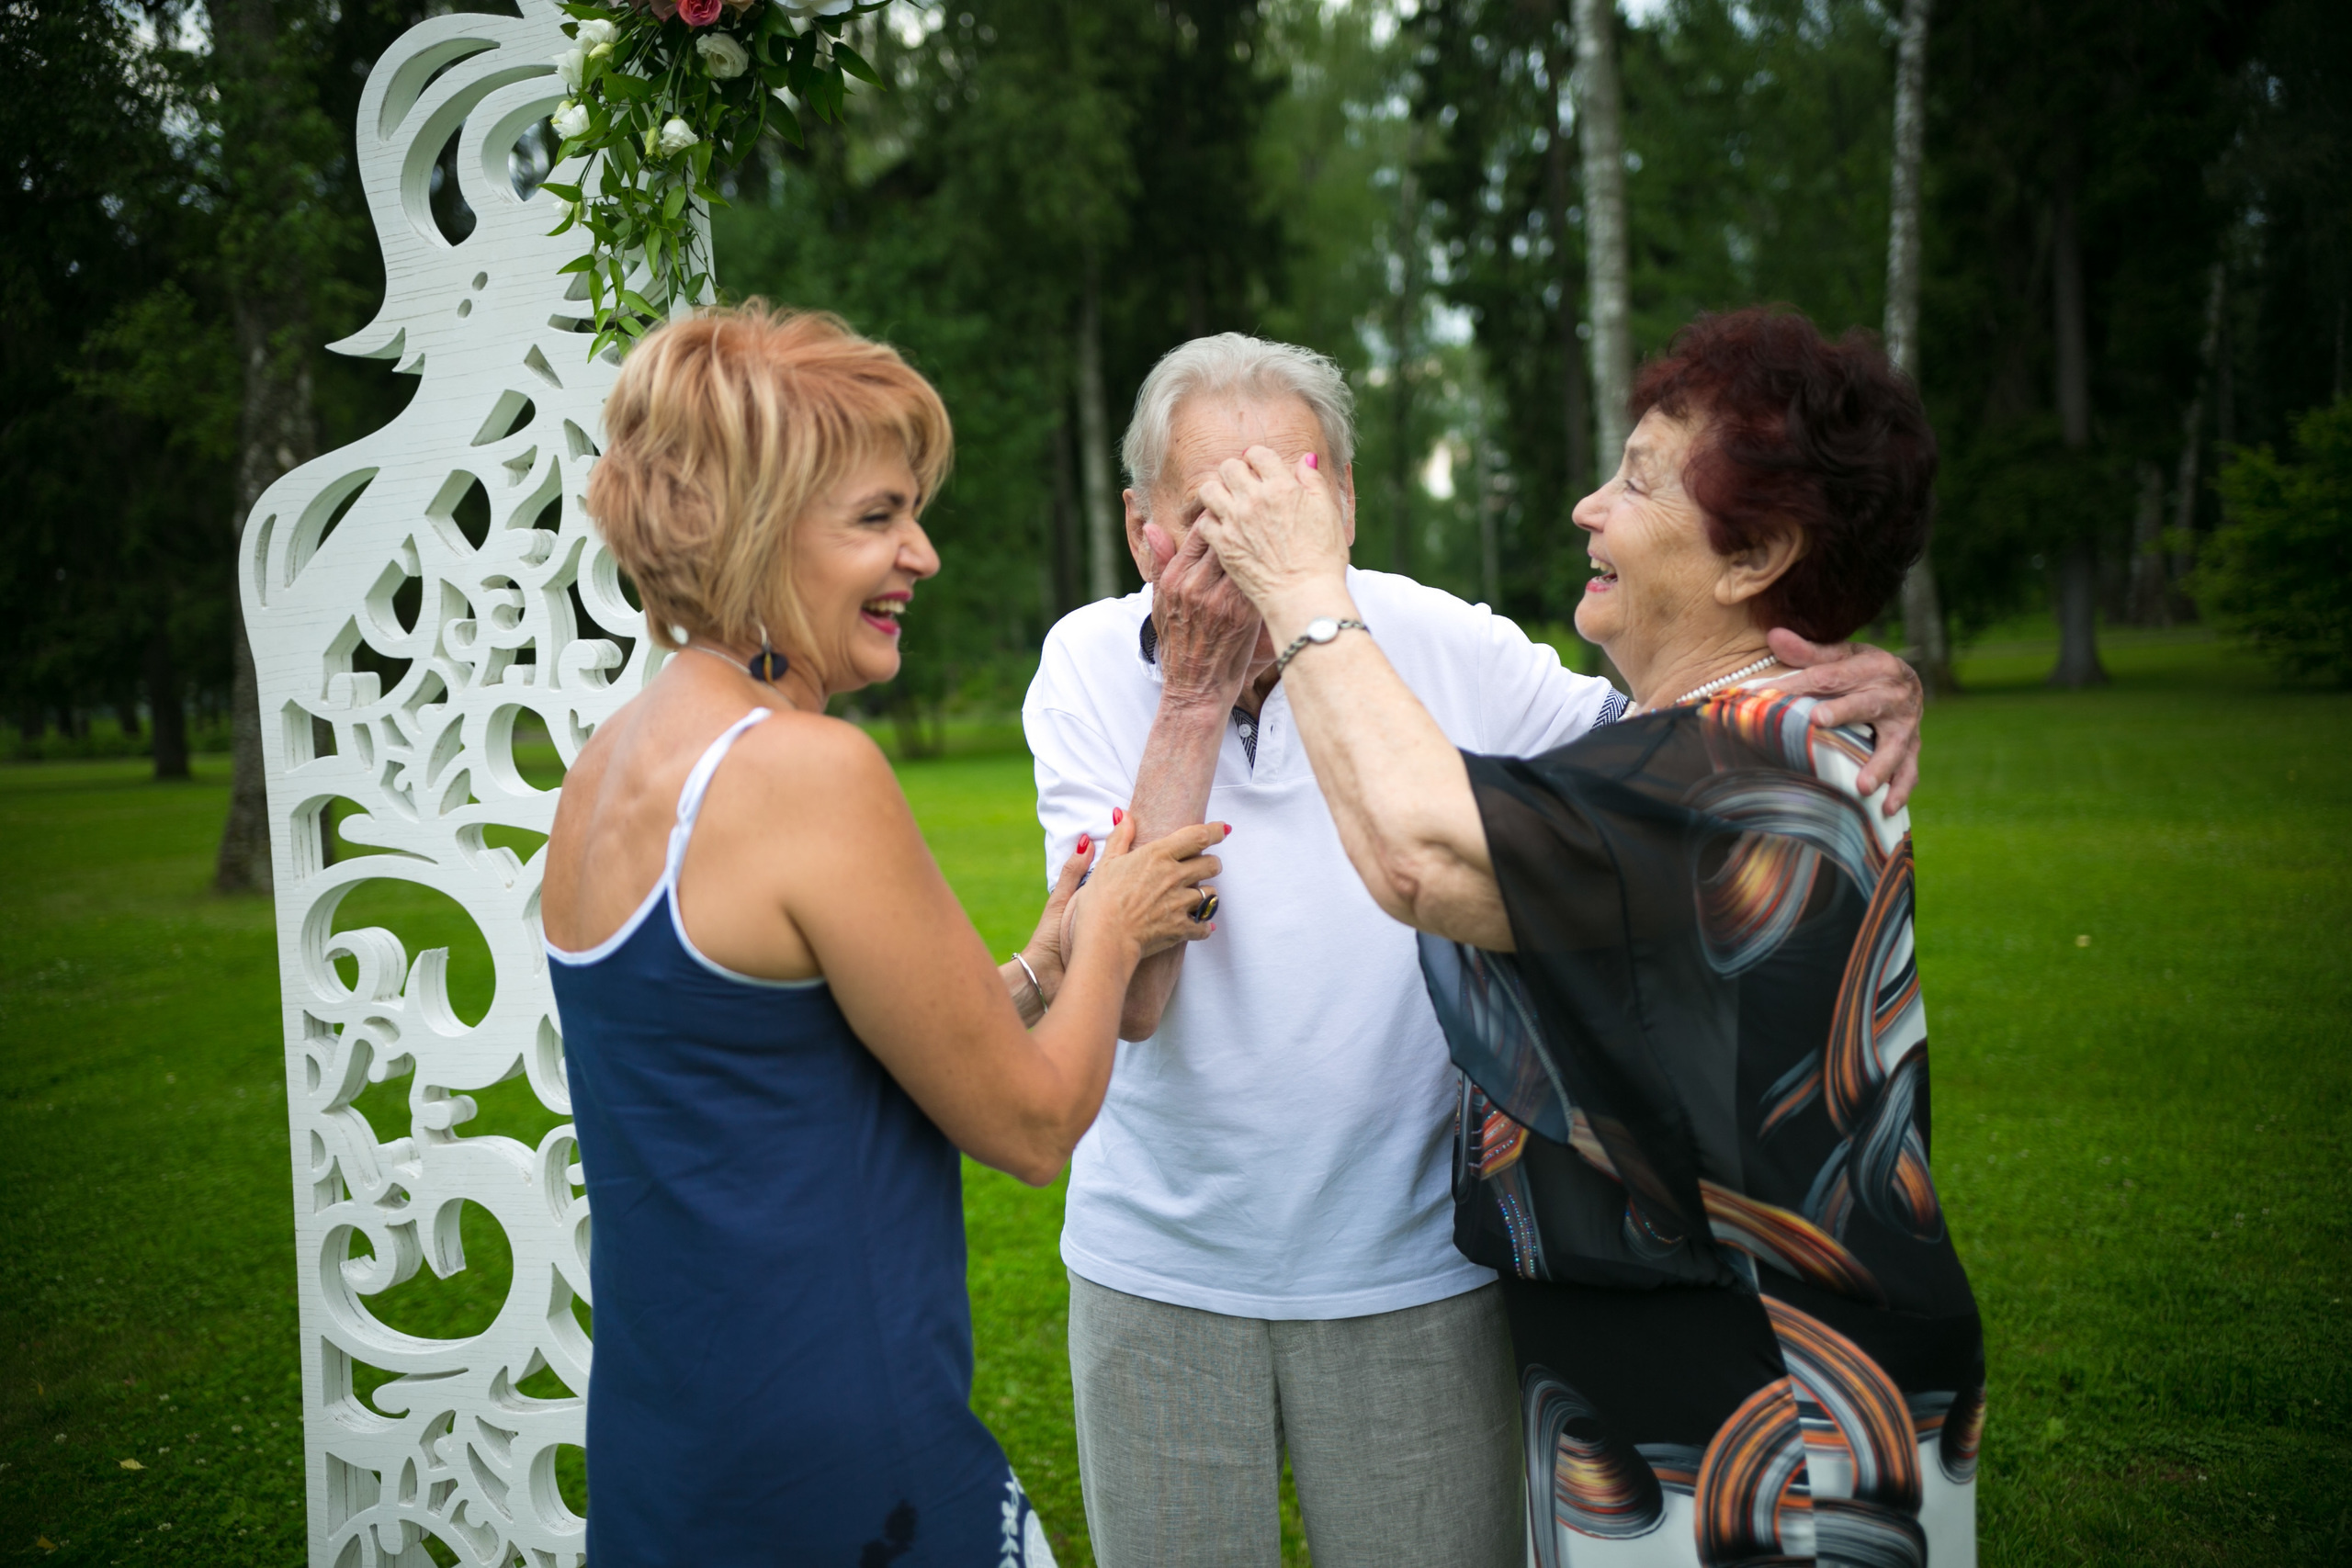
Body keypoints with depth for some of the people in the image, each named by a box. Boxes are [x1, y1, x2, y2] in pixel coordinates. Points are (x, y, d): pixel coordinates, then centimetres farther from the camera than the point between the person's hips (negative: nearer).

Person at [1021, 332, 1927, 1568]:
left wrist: (1869, 687, -15)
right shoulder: (1088, 667, -10)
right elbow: (1131, 996, -20)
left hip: (1413, 1269, 0)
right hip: (1157, 1273, 1)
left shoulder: (1440, 644, -10)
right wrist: (1194, 699, -23)